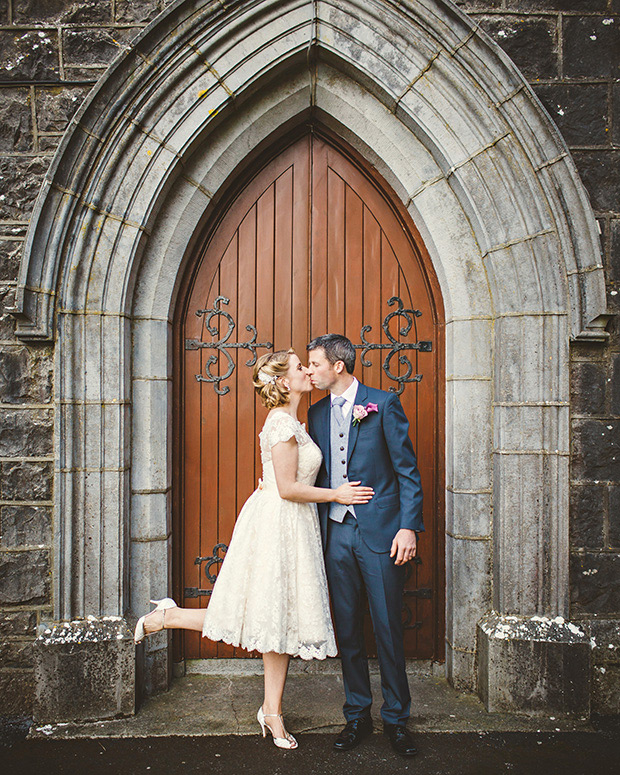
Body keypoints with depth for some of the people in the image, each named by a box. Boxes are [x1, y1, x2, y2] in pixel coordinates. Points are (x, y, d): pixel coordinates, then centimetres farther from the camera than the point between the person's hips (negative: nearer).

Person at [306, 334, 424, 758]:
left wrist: (408, 527, -11)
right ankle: (358, 715, 28)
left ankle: (396, 718, 23)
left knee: (388, 629, 5)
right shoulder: (317, 413, 12)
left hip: (379, 532, -4)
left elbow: (407, 469, -5)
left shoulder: (384, 404, -3)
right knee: (348, 631, 12)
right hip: (336, 534, 4)